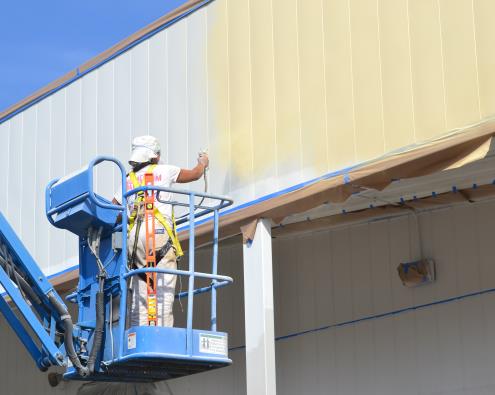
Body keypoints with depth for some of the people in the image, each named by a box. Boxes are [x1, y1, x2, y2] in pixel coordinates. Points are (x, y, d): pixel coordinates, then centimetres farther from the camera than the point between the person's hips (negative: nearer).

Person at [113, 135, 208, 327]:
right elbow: (195, 174, 25)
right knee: (163, 292, -8)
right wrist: (203, 162, 46)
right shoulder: (163, 171, 12)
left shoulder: (128, 180, 24)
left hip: (134, 237, 5)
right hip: (159, 233, -5)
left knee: (139, 296, 5)